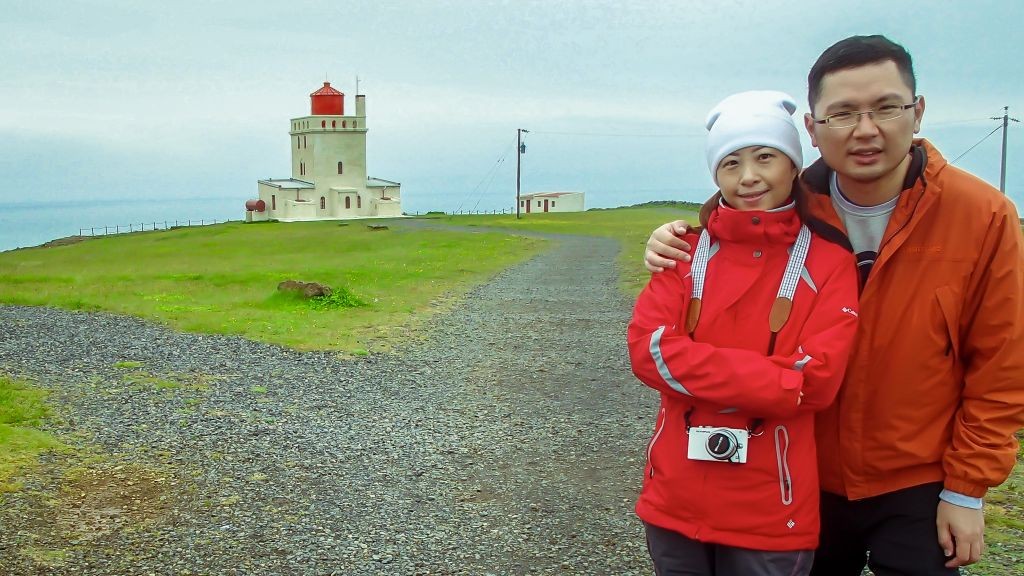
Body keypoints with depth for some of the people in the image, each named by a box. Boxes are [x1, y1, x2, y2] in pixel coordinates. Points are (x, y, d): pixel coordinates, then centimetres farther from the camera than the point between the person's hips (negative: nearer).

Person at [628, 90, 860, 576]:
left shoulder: (828, 261, -4)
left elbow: (816, 380, -13)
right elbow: (647, 348, -10)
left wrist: (698, 373, -12)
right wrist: (771, 377, -16)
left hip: (770, 510, -2)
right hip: (676, 498, 2)